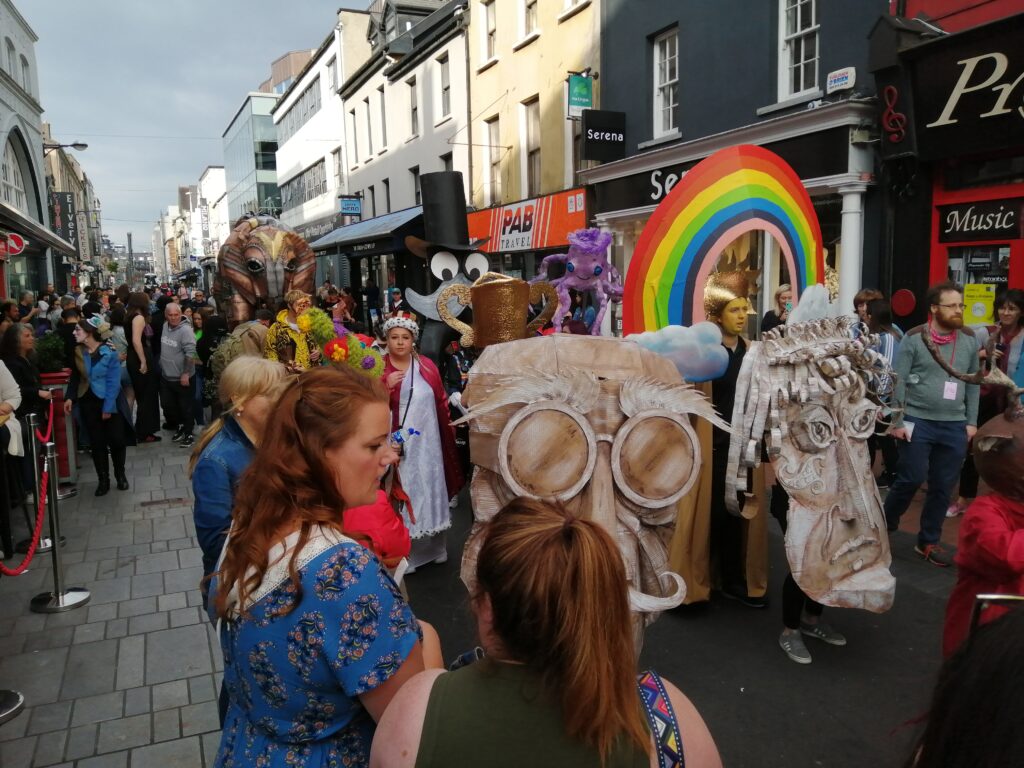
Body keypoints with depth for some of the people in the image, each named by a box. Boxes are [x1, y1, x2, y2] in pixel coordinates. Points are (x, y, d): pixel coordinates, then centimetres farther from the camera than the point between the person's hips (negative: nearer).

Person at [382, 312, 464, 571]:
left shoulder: (427, 366, 6)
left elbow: (441, 402, 12)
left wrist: (450, 430, 14)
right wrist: (385, 387, -19)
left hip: (426, 442, 3)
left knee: (429, 489, 10)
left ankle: (433, 548, 26)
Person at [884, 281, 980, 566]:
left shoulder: (969, 339, 5)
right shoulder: (914, 338, -7)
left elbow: (973, 383, 11)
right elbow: (899, 382, -7)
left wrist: (971, 421, 7)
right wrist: (897, 421, -10)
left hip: (954, 426, 4)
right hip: (917, 422, -4)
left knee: (942, 487, 9)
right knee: (910, 480, -2)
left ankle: (929, 541, 23)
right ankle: (884, 526, 22)